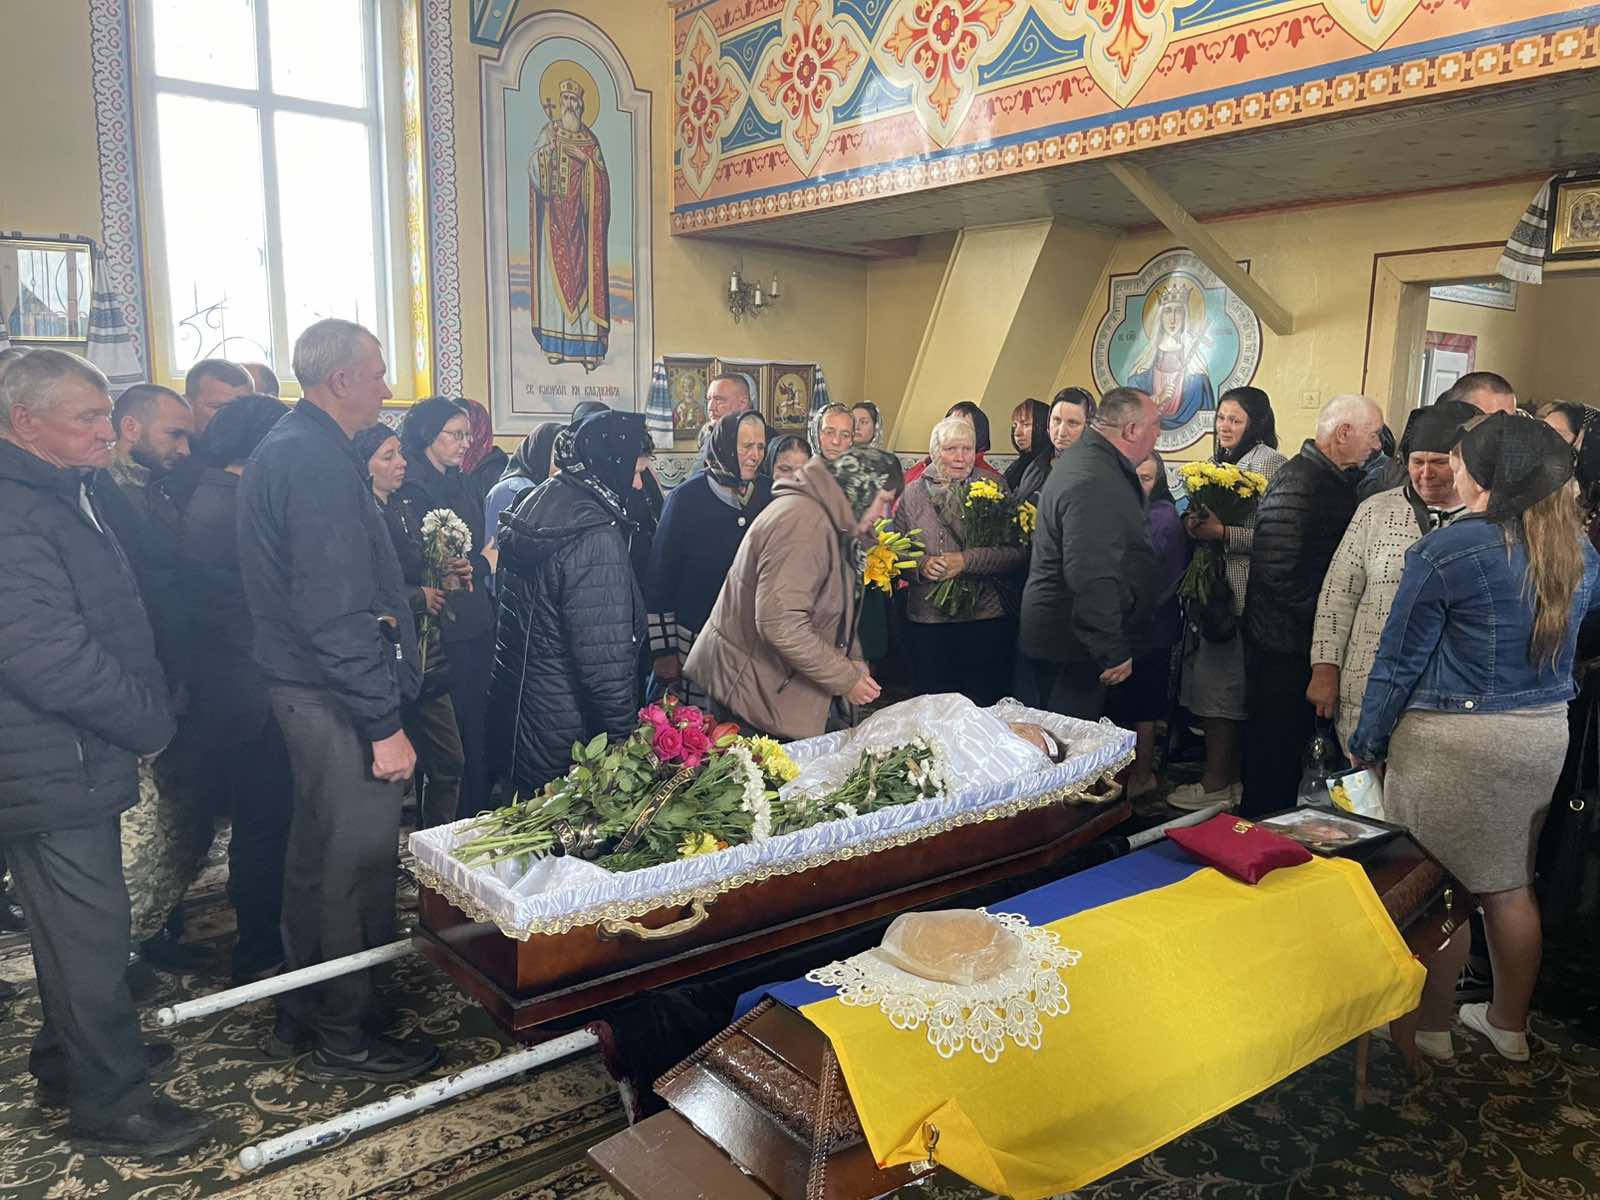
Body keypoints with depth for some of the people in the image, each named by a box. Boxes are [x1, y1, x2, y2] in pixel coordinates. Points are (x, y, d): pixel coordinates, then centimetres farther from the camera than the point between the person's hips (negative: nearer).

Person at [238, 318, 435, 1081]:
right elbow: (336, 611, -24)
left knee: (318, 853, 20)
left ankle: (303, 1012, 35)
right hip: (339, 699, -11)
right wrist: (384, 723, -22)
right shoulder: (318, 462, -19)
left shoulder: (284, 448, 14)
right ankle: (346, 1033, 16)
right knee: (356, 863, 1)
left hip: (304, 688, 11)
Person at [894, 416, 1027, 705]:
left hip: (986, 620, -1)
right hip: (927, 624, 1)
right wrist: (921, 564, -14)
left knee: (984, 708, 6)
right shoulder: (912, 494, 7)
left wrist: (967, 560, -17)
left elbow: (1019, 552, -6)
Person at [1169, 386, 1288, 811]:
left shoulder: (1267, 461, -8)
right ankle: (1227, 775, 17)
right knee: (1212, 679, 9)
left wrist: (1221, 532, -21)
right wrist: (1196, 523, 5)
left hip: (1239, 592, -8)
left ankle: (1216, 784, 3)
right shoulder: (1222, 461, 18)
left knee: (1219, 683, -5)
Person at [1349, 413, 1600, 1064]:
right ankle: (1509, 1024, 33)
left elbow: (1399, 660, -13)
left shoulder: (1447, 551, -17)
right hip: (1545, 736, 7)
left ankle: (1430, 1029, 21)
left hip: (1452, 740, -7)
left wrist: (1367, 743, -4)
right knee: (1510, 885, 19)